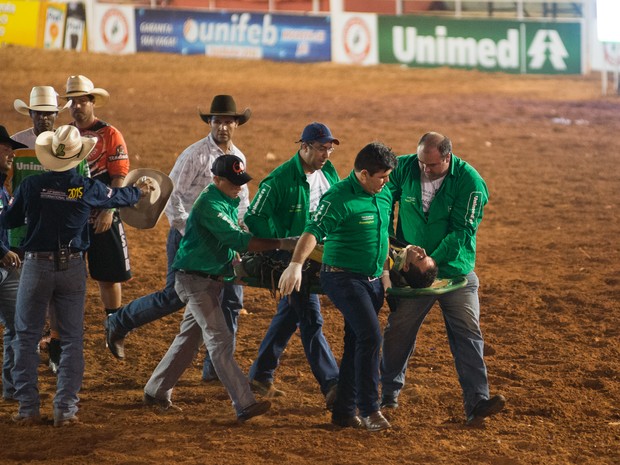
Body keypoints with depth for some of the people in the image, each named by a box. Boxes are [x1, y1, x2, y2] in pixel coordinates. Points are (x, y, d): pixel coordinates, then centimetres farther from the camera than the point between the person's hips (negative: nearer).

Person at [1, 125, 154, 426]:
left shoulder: (31, 185, -6)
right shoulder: (87, 188, -3)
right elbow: (118, 198, 17)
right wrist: (139, 191, 39)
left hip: (36, 266, -1)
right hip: (72, 267, 1)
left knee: (26, 337, 8)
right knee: (72, 339, 8)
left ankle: (28, 408, 5)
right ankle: (65, 408, 4)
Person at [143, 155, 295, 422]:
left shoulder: (228, 201, 11)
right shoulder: (210, 204, -20)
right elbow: (238, 240, -29)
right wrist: (280, 244, -30)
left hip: (212, 279, 10)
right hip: (195, 280, -10)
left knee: (190, 338, 16)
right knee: (220, 341, -14)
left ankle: (156, 392, 26)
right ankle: (244, 405, -21)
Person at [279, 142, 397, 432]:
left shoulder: (385, 195, 8)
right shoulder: (339, 198, -17)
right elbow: (313, 231, -27)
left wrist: (385, 271, 21)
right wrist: (296, 265, -39)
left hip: (372, 280, 8)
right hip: (343, 278, -8)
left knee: (356, 344, 10)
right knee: (370, 336, -18)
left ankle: (344, 411, 17)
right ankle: (369, 409, -13)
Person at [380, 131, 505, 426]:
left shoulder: (469, 182, -16)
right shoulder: (404, 168, -8)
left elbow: (462, 231, -19)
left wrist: (433, 260, -25)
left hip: (455, 269, -2)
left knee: (468, 334, -8)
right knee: (398, 332, 7)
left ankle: (476, 403, -12)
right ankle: (388, 394, 24)